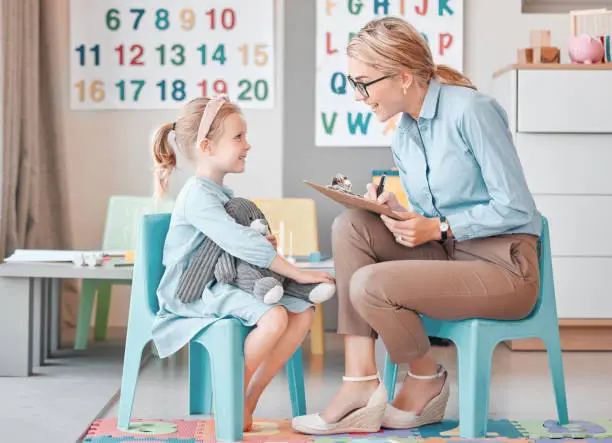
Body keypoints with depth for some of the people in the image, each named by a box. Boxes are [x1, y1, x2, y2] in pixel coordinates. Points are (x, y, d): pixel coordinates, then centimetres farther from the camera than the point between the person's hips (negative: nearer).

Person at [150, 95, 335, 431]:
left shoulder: (220, 192, 16)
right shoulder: (198, 195, -17)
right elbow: (240, 242, -26)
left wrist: (263, 245, 3)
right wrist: (297, 273, -24)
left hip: (222, 286, 10)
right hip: (195, 293, -10)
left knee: (303, 313, -4)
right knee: (274, 317, -31)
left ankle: (250, 399, -1)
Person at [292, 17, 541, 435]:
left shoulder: (472, 110, -14)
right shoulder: (403, 137, 10)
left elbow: (515, 207, -15)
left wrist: (438, 227, -18)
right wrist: (397, 211, -5)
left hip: (504, 267, -8)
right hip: (448, 254, 8)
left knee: (369, 285, -24)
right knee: (351, 225, -11)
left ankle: (427, 380, 6)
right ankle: (361, 382, -16)